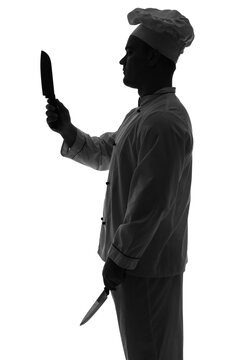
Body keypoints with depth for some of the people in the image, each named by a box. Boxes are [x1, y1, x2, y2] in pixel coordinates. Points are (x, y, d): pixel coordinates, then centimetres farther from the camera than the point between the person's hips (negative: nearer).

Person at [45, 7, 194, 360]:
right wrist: (68, 131, 1)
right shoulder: (143, 112, 11)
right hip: (139, 256, 10)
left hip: (146, 262, -10)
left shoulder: (163, 122, -24)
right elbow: (102, 154, 18)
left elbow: (151, 205, -25)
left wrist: (120, 258, -17)